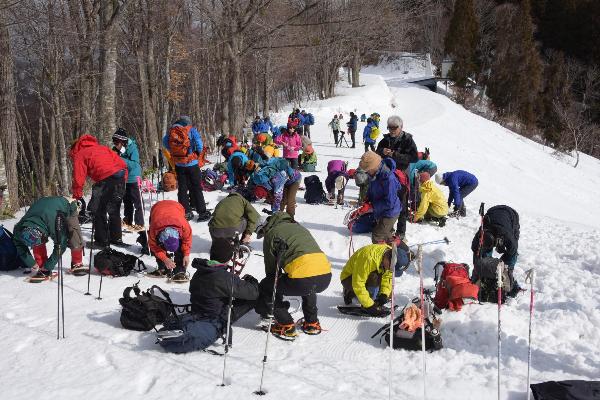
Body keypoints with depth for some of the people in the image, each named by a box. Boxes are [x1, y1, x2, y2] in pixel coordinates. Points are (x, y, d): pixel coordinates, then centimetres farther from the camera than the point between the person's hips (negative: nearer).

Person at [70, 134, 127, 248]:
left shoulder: (79, 154, 11)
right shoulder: (101, 148, 29)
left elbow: (79, 178, 2)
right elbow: (121, 162, 20)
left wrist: (77, 196, 8)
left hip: (106, 180, -7)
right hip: (121, 175, 7)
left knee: (98, 211, 5)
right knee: (114, 210, 21)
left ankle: (101, 241, 6)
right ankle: (116, 238, 29)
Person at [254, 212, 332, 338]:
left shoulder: (271, 233, 13)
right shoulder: (300, 228, 32)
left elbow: (271, 268, 18)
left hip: (302, 280, -7)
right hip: (326, 277, 7)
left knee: (266, 287, 16)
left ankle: (286, 326, 15)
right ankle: (312, 323, 36)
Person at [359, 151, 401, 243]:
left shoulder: (388, 178, -34)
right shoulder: (375, 174, -8)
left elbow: (389, 202, -30)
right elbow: (371, 190, 11)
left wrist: (371, 206, -26)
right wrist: (367, 200, -6)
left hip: (389, 213, -9)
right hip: (380, 212, 9)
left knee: (377, 236, -10)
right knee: (387, 235, 26)